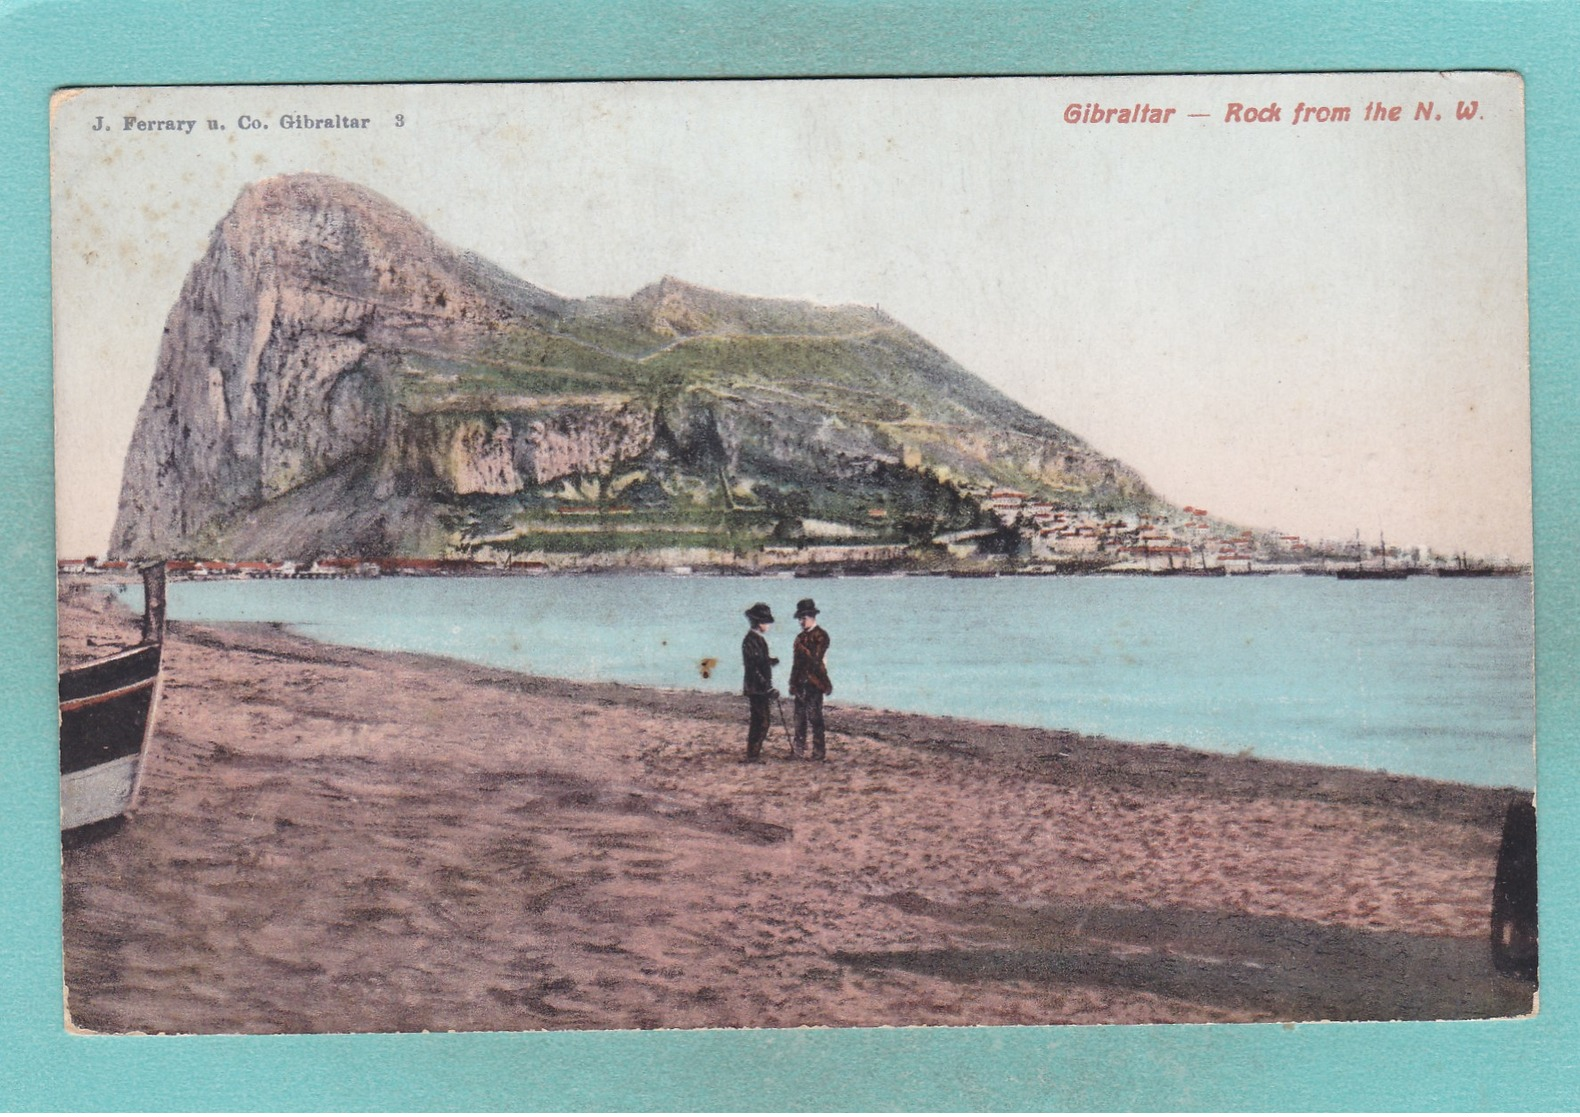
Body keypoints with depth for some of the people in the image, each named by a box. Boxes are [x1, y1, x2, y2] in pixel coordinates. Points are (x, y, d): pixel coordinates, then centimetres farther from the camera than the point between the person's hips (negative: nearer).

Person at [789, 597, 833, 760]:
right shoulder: (800, 636, 16)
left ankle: (819, 751, -6)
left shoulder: (821, 636, -5)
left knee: (814, 716, -9)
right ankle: (799, 748, 13)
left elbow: (815, 658, -13)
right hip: (801, 682, 7)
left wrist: (802, 649, -19)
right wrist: (793, 683, 16)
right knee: (799, 716, 8)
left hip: (814, 682, -7)